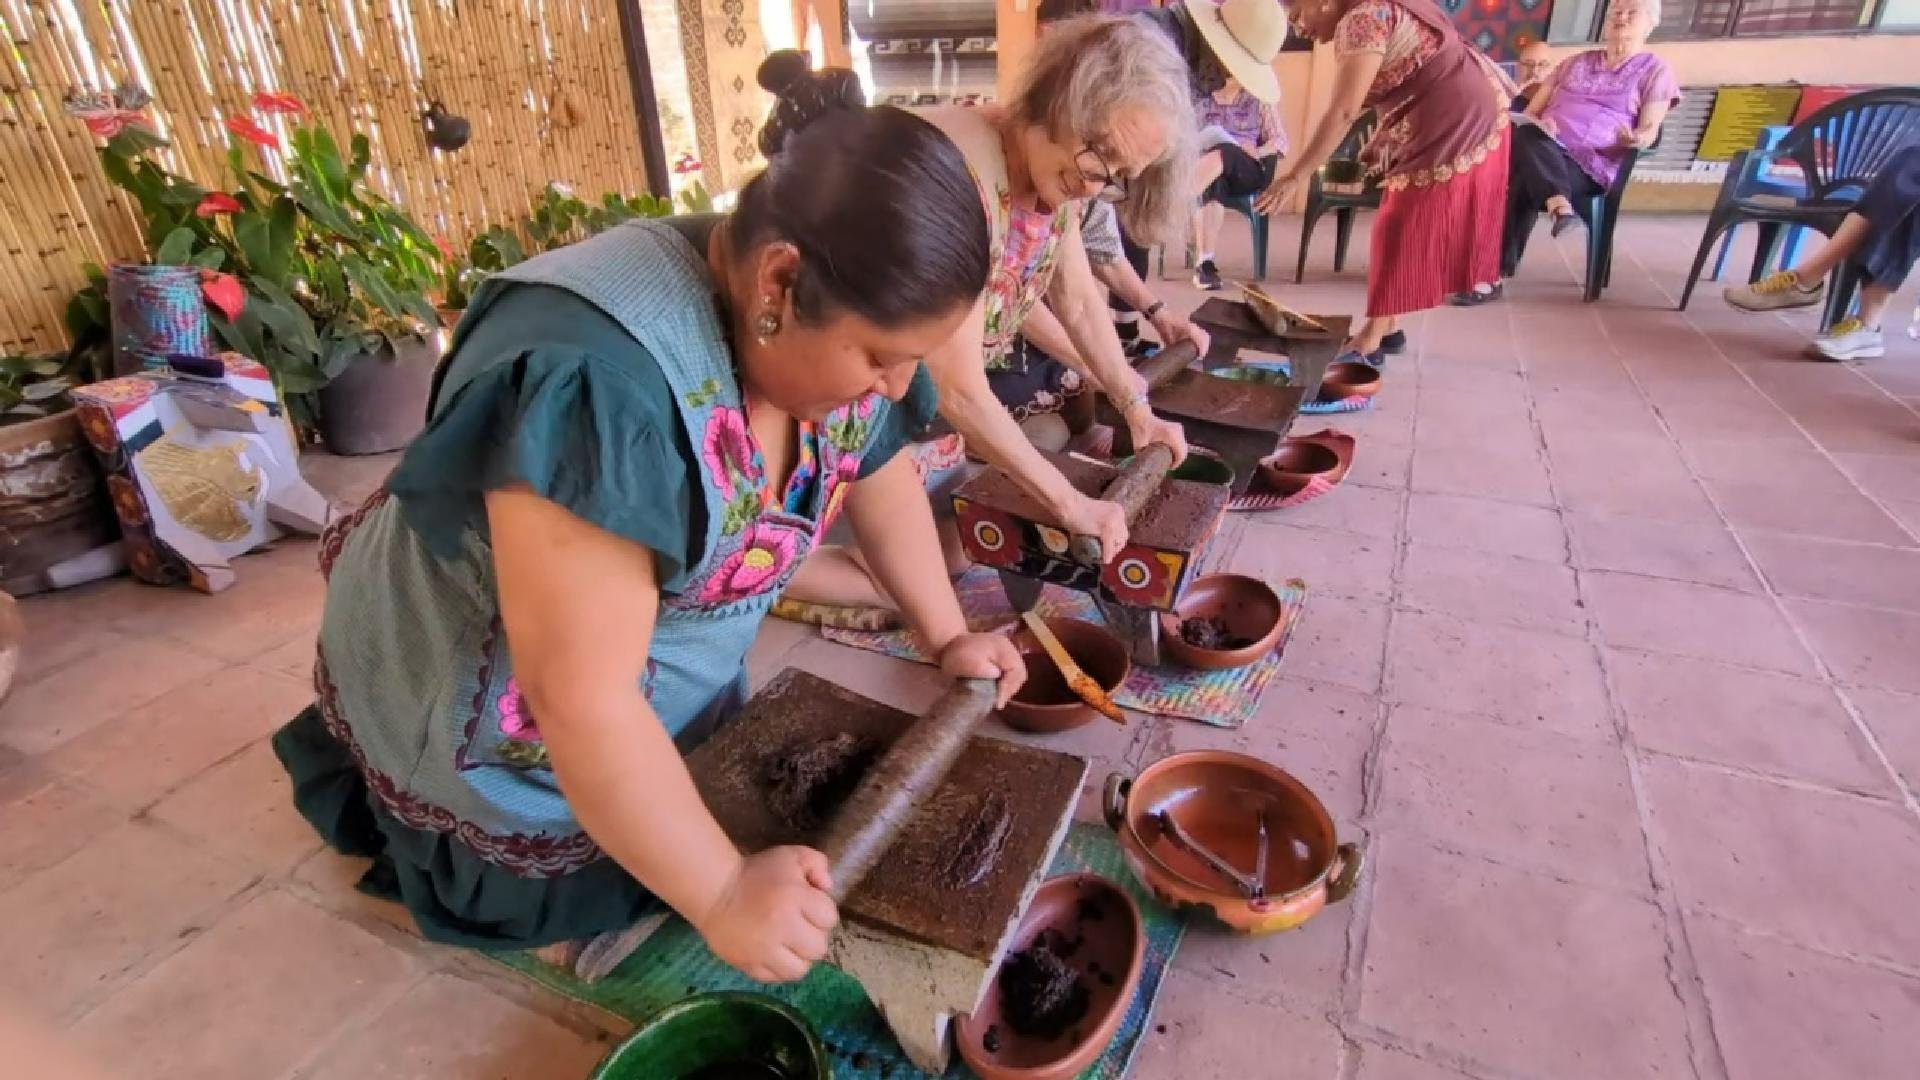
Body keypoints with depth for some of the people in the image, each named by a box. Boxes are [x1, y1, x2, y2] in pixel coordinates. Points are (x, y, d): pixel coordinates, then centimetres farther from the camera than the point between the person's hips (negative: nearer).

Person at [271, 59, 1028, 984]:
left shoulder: (830, 323, -14)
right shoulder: (601, 381, -39)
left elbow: (881, 481, 3)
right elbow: (582, 700, -37)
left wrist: (947, 637, 0)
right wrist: (722, 894, -31)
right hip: (488, 714, -7)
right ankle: (356, 768, 25)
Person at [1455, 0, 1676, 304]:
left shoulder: (1656, 71, 15)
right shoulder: (1576, 62, 27)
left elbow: (1649, 130, 3)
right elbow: (1531, 111, 21)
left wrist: (1636, 138, -23)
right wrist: (1537, 125, -5)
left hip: (1590, 165, -4)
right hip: (1542, 155, 4)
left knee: (1521, 184, -36)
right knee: (1526, 136, -34)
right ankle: (1560, 207, -46)